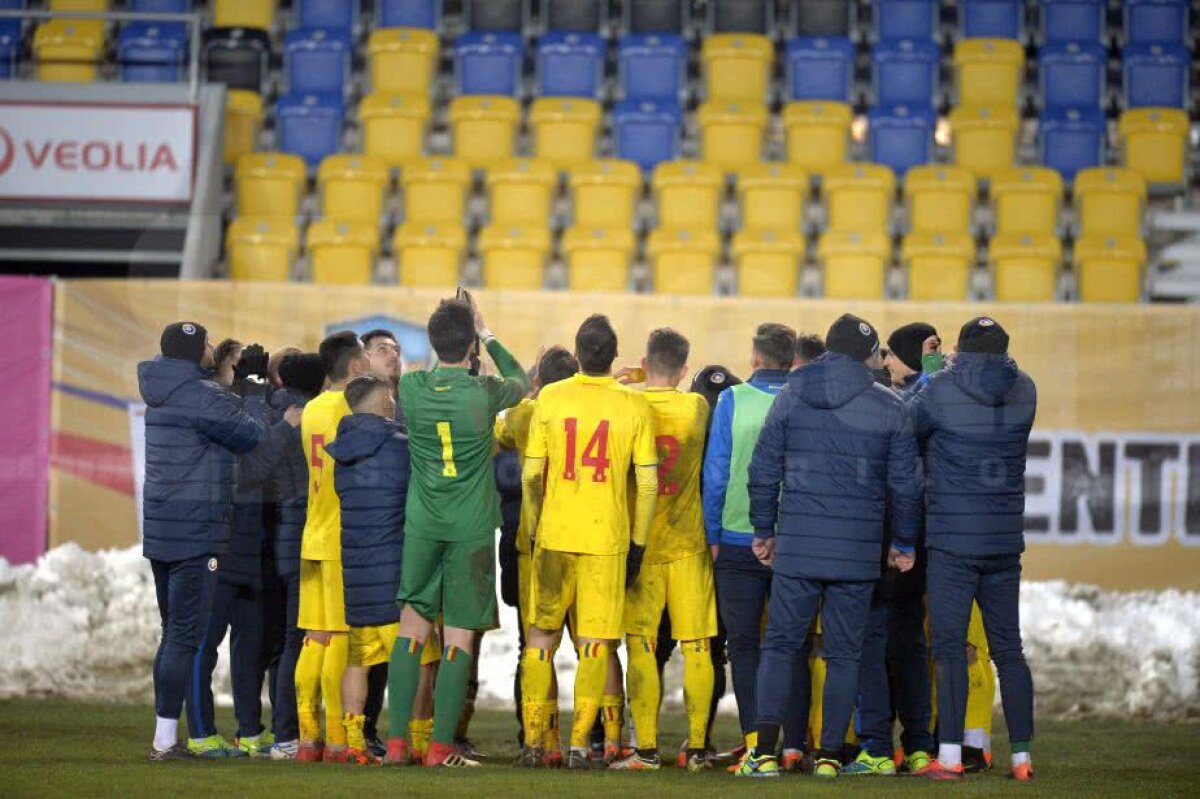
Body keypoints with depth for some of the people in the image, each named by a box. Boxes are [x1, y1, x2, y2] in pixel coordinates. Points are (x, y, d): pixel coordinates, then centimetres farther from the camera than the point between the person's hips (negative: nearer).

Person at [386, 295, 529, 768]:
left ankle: (397, 740, 5)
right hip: (471, 529, -2)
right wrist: (487, 334, 17)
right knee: (459, 638, 1)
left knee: (412, 630, 9)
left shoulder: (411, 388, -3)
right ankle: (442, 747, -1)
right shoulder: (485, 393, -9)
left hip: (422, 524, 2)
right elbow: (522, 382, 14)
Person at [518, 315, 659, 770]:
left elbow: (531, 475, 2)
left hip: (554, 535, 1)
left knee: (541, 638, 12)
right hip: (608, 540, -1)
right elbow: (648, 483, -3)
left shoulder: (550, 399, 0)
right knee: (594, 645, 3)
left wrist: (533, 531, 12)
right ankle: (579, 745, -1)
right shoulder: (634, 407, -3)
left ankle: (533, 741, 11)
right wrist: (638, 543, 5)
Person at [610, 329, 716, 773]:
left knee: (641, 648, 1)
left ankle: (647, 749, -3)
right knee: (696, 649, 5)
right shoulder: (697, 408, -1)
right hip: (689, 545, 1)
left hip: (640, 543, -1)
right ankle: (697, 748, 3)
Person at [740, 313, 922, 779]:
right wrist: (904, 544, 15)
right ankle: (830, 754, 6)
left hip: (797, 547, 0)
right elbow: (905, 484, 3)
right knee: (843, 653, 7)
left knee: (780, 644, 6)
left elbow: (763, 470, 4)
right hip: (859, 550, 0)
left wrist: (763, 530, 15)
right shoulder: (890, 409, 1)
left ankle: (765, 751, -5)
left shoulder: (791, 398, 3)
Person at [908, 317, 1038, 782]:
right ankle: (1022, 756, 10)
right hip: (1005, 542, 4)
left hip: (952, 539, -4)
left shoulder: (940, 391, -9)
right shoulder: (1024, 392, 3)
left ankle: (949, 756, -10)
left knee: (949, 648, -3)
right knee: (1008, 650, 10)